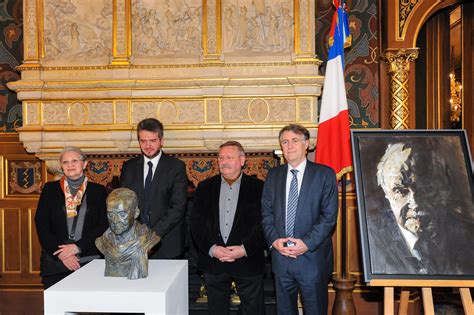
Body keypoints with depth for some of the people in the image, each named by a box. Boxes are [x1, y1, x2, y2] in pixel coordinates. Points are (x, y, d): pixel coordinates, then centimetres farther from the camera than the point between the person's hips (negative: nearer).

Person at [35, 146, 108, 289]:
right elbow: (41, 224, 3)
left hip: (90, 260, -1)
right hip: (55, 261, 1)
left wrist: (78, 247, -10)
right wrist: (60, 253, -8)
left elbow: (104, 225, 1)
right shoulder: (50, 189, 10)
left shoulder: (98, 191, 8)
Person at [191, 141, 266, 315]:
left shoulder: (258, 187, -1)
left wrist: (245, 249, -18)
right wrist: (211, 249, -12)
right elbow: (196, 223, 1)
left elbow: (263, 223, -7)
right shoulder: (205, 187, 7)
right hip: (213, 260, 3)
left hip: (248, 260, -2)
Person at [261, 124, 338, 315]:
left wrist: (307, 243, -15)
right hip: (280, 256, 3)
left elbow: (329, 215, -8)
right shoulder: (273, 175, 10)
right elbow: (266, 213, 8)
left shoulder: (324, 174, -2)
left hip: (312, 257, -3)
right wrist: (274, 240, -7)